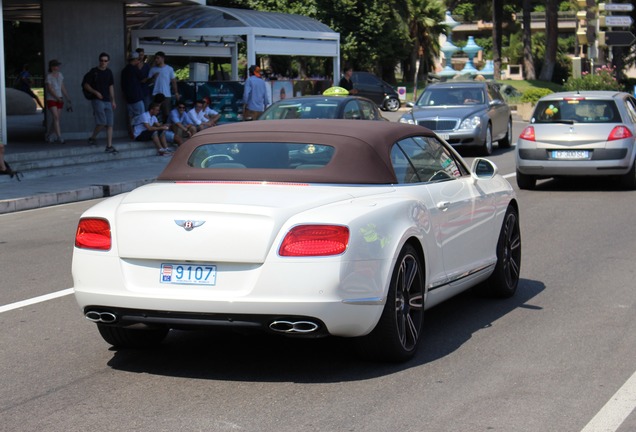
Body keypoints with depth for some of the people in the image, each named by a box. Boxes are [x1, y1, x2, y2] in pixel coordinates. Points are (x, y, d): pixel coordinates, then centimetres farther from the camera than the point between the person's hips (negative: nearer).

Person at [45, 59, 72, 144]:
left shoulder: (60, 75, 8)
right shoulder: (49, 76, -10)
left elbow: (63, 87, 12)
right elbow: (50, 89, -17)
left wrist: (67, 98, 9)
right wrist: (58, 98, -26)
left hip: (59, 100, 6)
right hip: (51, 100, -6)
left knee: (56, 119, 5)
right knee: (56, 118, -17)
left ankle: (48, 136, 20)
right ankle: (59, 137, -22)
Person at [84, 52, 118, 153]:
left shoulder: (109, 72, 12)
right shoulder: (94, 71, -2)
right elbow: (86, 85, -1)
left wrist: (113, 101, 14)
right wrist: (95, 92, -15)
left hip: (107, 101, 5)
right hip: (97, 100, -5)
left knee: (109, 124, -1)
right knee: (102, 122, -15)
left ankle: (109, 146, 0)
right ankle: (92, 137, 9)